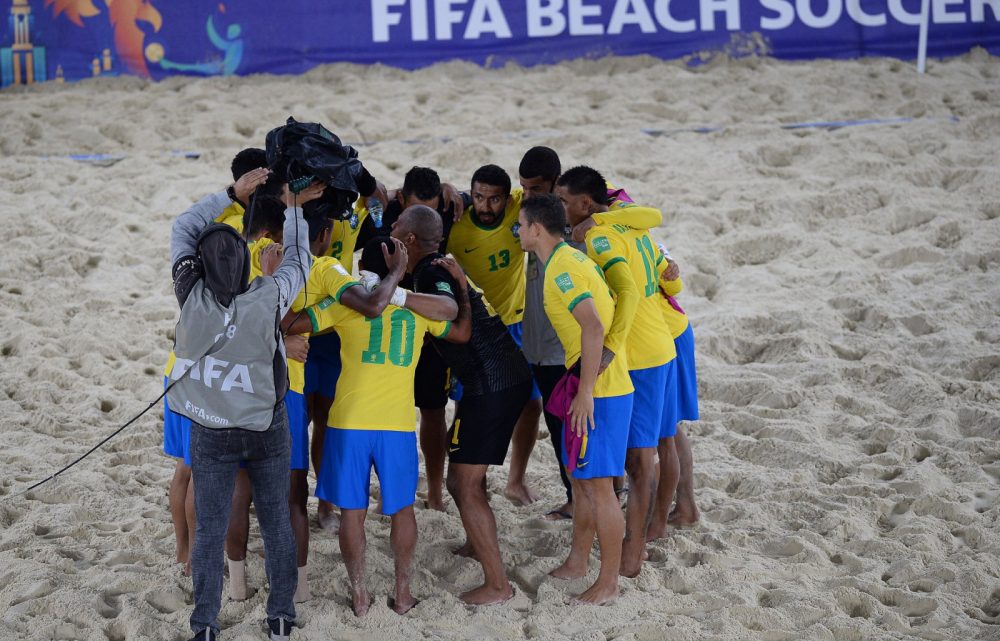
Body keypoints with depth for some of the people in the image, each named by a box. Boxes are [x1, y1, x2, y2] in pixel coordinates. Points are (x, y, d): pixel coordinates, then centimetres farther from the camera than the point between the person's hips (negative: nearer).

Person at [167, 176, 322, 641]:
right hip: (267, 429, 0)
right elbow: (297, 259, -1)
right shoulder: (267, 300, -21)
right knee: (276, 521, 14)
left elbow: (184, 228, -5)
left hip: (212, 434, 0)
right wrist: (292, 206, 9)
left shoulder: (192, 299, -18)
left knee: (210, 530, 7)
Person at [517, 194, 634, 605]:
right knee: (580, 478, 19)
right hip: (588, 385, 10)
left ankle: (609, 583, 2)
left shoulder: (561, 269, -16)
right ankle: (577, 563, 30)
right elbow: (596, 323, 21)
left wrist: (585, 392, -25)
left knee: (598, 485, -4)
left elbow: (593, 327, -26)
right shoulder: (572, 258, 14)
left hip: (599, 389, -10)